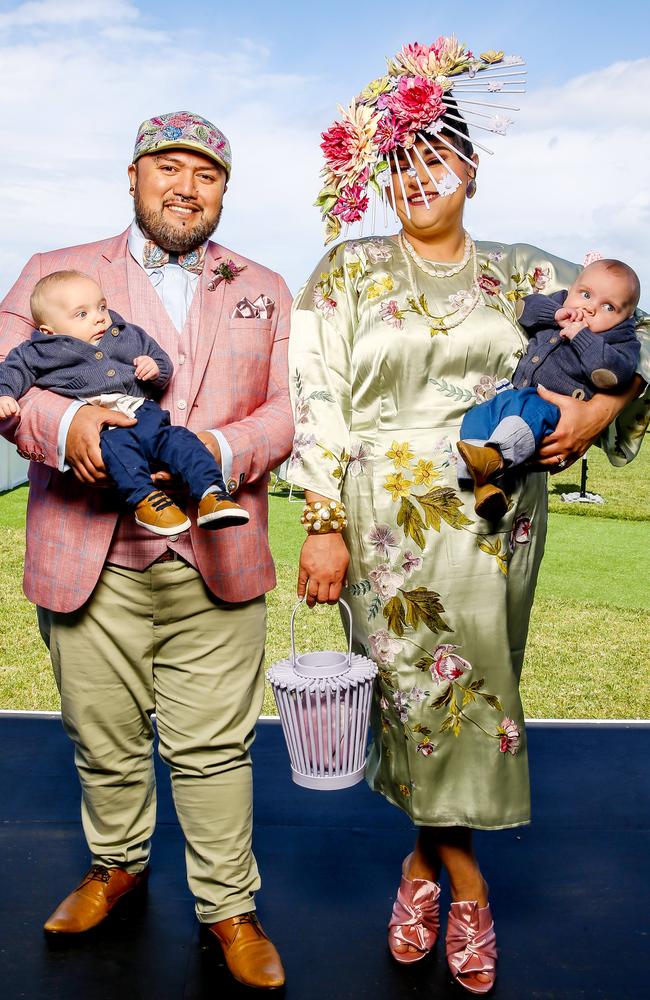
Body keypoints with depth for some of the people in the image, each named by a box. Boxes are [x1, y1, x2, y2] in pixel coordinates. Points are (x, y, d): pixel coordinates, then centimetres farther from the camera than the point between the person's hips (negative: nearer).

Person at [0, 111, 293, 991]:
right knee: (103, 739, 13)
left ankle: (229, 908, 26)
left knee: (214, 746, 6)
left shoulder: (264, 290, 15)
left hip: (214, 557, 0)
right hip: (91, 559, 0)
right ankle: (117, 864, 40)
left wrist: (225, 450, -14)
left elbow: (290, 406, 6)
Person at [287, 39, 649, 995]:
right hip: (389, 520, -2)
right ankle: (464, 879, 22)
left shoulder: (524, 274, 12)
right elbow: (317, 401, -1)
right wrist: (325, 526, -9)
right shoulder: (349, 269, 6)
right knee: (424, 691, -2)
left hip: (498, 520, 2)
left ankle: (426, 859, 29)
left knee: (471, 688, 6)